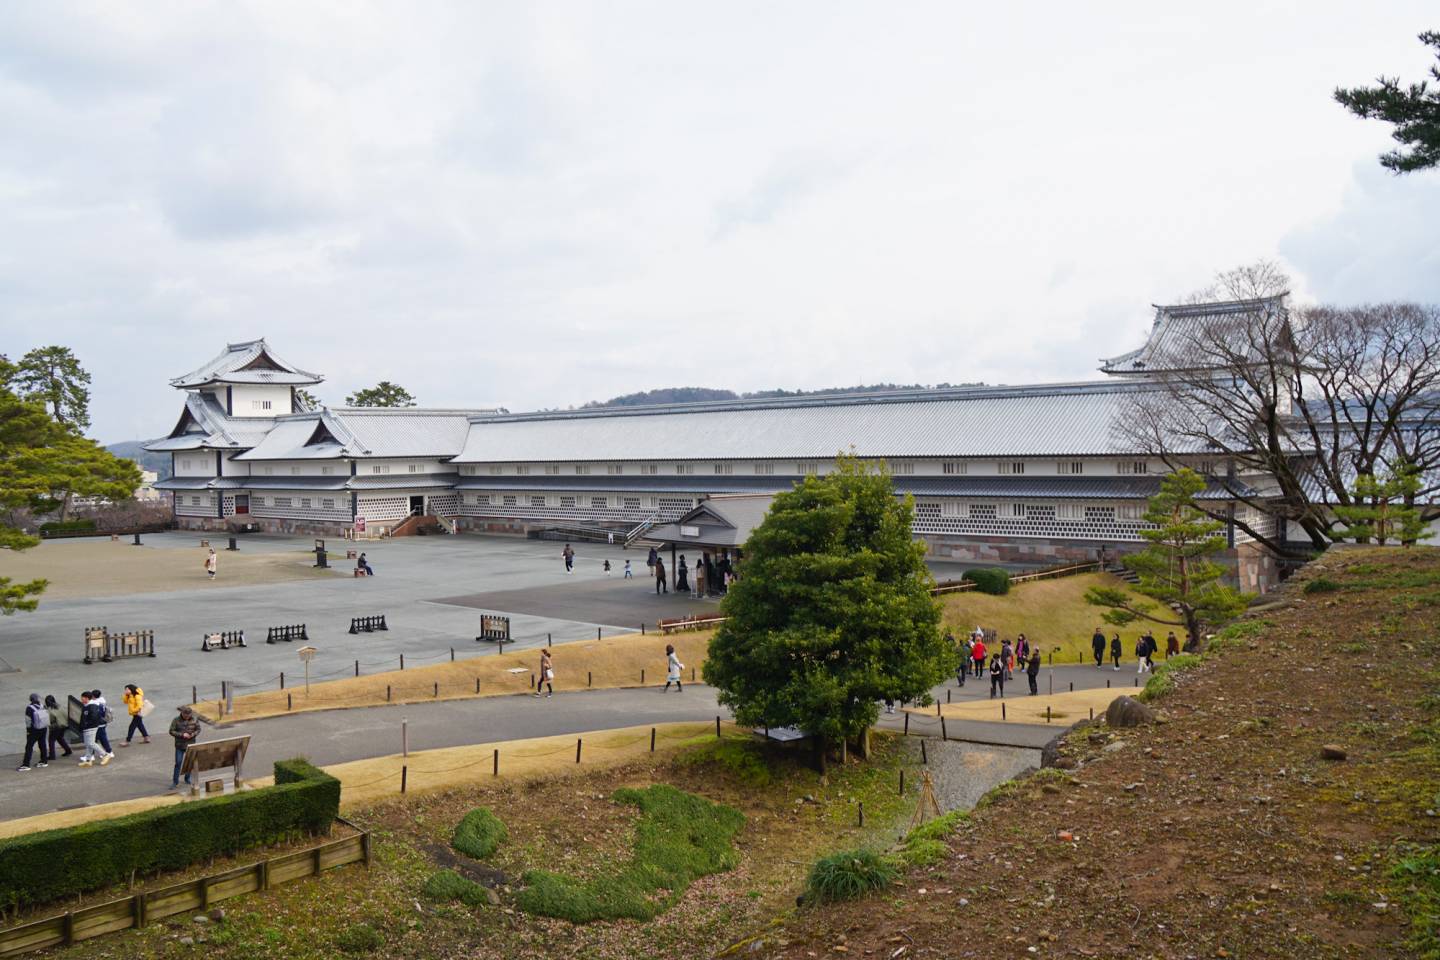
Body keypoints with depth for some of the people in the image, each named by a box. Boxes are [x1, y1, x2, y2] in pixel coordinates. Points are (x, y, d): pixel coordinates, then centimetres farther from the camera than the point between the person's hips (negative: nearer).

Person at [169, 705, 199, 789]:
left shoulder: (194, 720, -2)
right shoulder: (176, 720, -10)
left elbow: (198, 729, 7)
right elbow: (171, 731, -9)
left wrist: (193, 734, -14)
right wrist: (182, 735, -20)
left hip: (191, 745, 3)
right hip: (180, 746, -3)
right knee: (178, 763, -5)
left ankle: (187, 779, 30)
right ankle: (175, 782, 1)